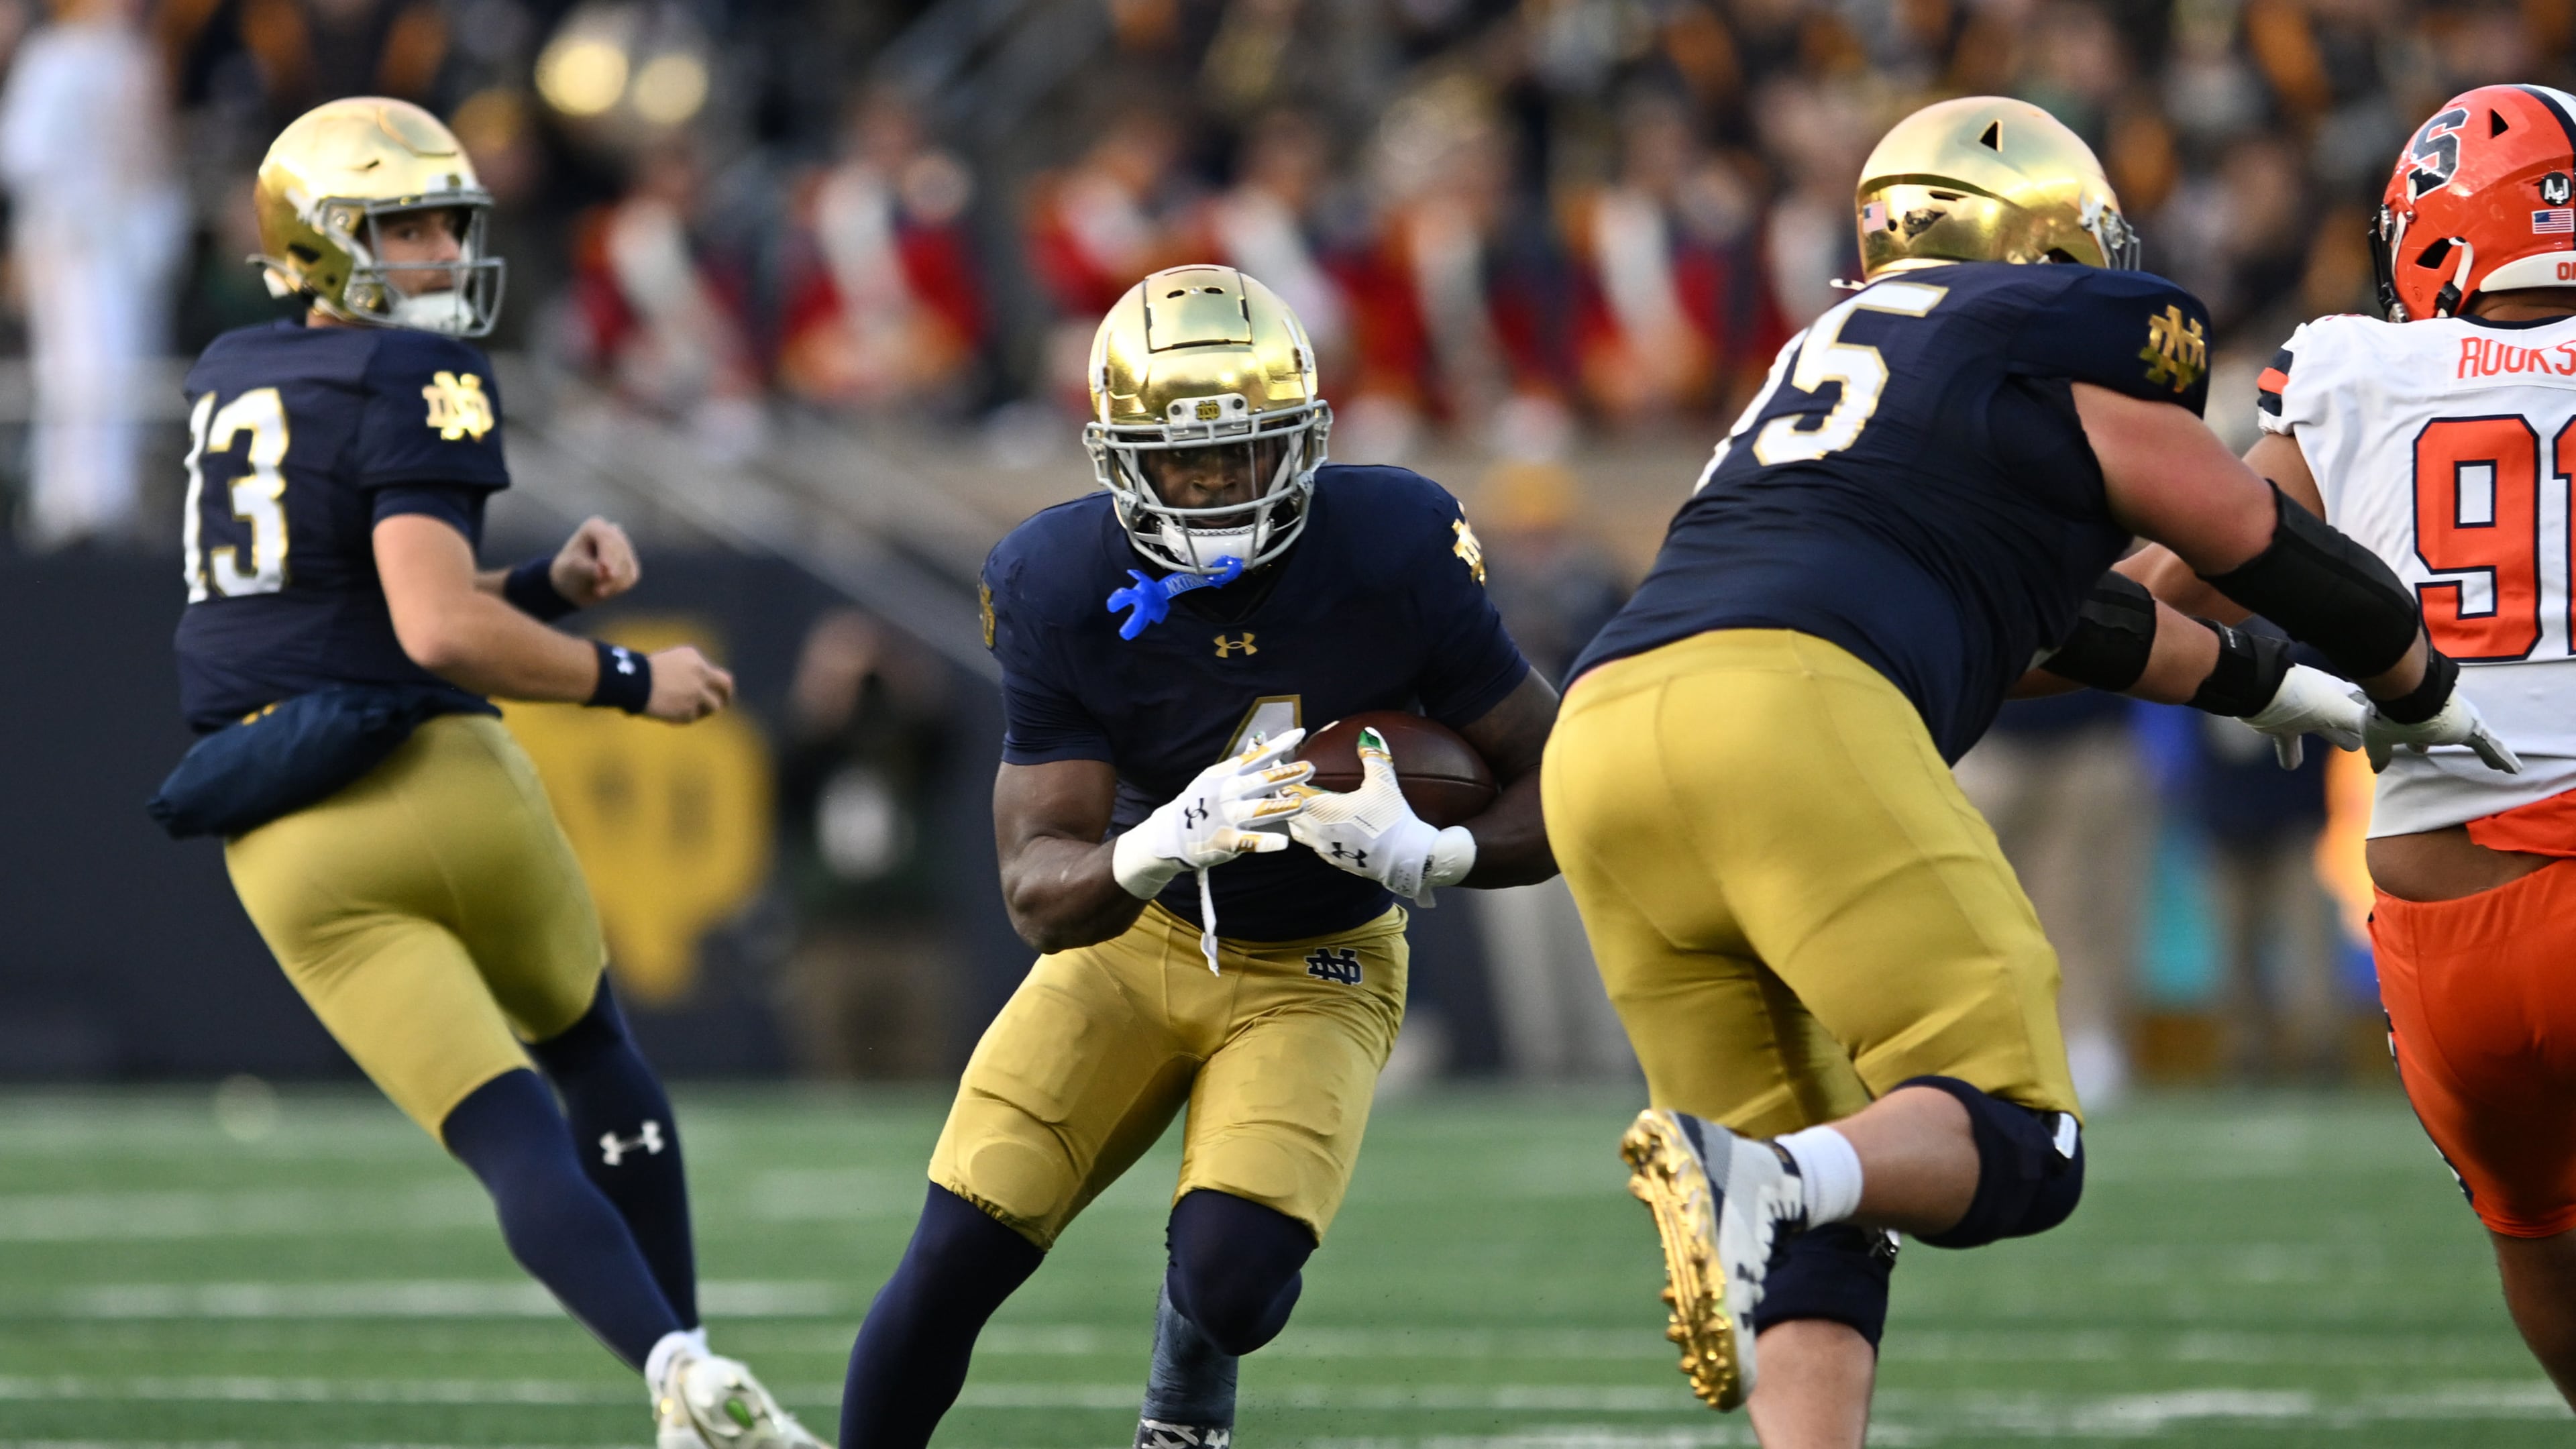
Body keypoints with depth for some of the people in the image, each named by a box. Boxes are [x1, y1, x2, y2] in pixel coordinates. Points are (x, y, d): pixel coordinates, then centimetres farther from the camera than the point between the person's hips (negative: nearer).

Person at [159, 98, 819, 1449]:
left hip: (284, 848, 4)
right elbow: (438, 631, -18)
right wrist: (628, 679, -7)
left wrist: (548, 588, 14)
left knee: (510, 1134, -4)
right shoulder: (419, 382, -6)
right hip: (431, 779, -4)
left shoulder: (228, 380, 18)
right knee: (592, 1053, 22)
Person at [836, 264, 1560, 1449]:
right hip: (1133, 940, 1)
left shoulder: (1394, 553, -23)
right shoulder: (1062, 587, -20)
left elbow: (1557, 784, -15)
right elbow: (1039, 894, -23)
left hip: (1315, 974, -1)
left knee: (1234, 1272, -23)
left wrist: (1429, 856, -36)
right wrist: (1158, 848, -46)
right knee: (957, 1255, -13)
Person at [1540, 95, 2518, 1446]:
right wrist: (2425, 698, 43)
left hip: (1600, 738, 7)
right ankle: (1758, 1181, -33)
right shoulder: (2065, 351, 14)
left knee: (1823, 1224, 12)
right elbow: (2273, 555, 24)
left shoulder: (1830, 357, 35)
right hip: (1787, 718, -7)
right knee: (2009, 1148, -5)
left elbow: (2061, 608, 47)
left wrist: (2264, 687, 61)